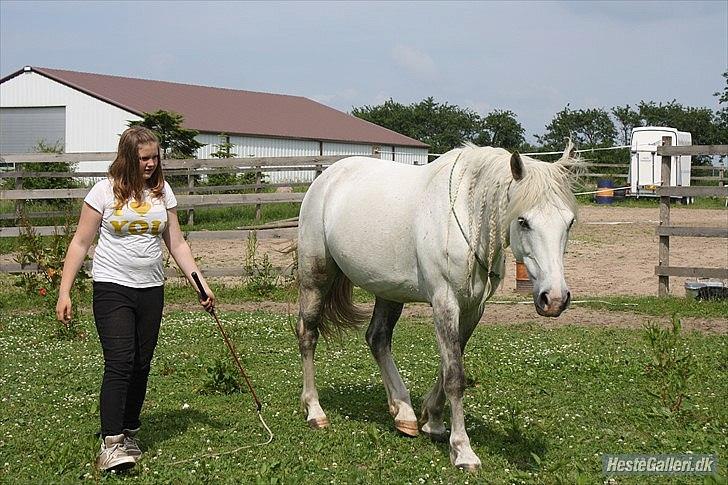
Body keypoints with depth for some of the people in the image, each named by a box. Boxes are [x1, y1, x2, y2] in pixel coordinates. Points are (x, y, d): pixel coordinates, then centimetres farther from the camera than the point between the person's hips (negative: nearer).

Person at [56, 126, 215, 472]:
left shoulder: (162, 192, 7)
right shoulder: (105, 191, -4)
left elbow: (177, 244, 11)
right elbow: (80, 243, -1)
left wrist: (200, 282, 2)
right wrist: (64, 292, -6)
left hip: (151, 290, 4)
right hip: (112, 288, -4)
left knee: (141, 365, 8)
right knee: (119, 363, -14)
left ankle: (129, 434, 22)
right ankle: (110, 444, -14)